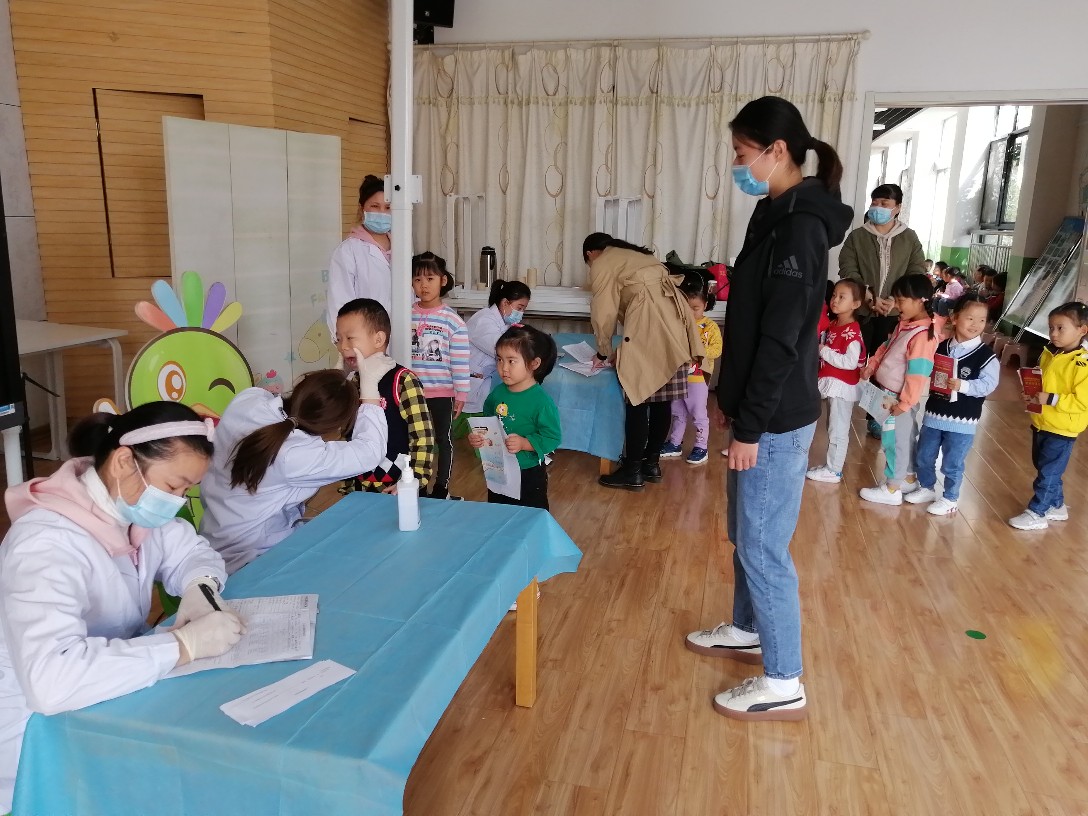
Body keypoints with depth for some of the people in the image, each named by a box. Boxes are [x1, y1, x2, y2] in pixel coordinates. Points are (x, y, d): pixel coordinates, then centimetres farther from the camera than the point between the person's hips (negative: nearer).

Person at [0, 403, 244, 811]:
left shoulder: (128, 506, -6)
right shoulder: (48, 543, -31)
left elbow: (194, 551, 8)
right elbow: (51, 679, -43)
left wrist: (199, 587, -14)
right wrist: (184, 645, -38)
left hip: (110, 697, 8)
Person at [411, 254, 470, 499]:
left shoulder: (453, 320, -10)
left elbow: (460, 361, -8)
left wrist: (461, 394, -8)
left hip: (442, 392, -3)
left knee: (443, 439, 10)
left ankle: (441, 489, 24)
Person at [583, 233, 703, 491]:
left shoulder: (601, 265, 7)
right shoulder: (636, 255, 30)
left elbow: (603, 314, 3)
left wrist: (604, 353, 17)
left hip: (650, 329, -8)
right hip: (675, 324, 8)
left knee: (637, 401, -1)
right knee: (662, 400, 13)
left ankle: (633, 472, 5)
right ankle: (652, 463, 22)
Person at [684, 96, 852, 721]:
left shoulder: (799, 226, -20)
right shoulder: (780, 217, 10)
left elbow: (780, 338, -22)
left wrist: (751, 427, -19)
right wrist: (736, 405, 20)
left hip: (777, 420, -10)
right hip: (762, 410, 10)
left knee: (763, 546, 1)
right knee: (745, 532, 22)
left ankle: (784, 683, 17)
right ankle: (748, 630, 41)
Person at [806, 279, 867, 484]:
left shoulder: (852, 331, -19)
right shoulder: (833, 325, 9)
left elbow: (850, 362, -26)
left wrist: (824, 351, -21)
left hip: (843, 385, -9)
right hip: (829, 382, 9)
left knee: (838, 430, 1)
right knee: (833, 427, 18)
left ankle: (834, 471, 9)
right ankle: (832, 463, 29)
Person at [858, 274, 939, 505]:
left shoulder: (923, 335, -25)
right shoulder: (904, 325, 5)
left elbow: (917, 374, -25)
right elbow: (886, 348, 20)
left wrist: (904, 403, -22)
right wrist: (870, 367, 10)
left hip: (898, 399, -9)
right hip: (889, 394, 9)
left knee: (895, 441, 2)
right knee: (905, 438, 20)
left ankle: (892, 489, 13)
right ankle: (909, 479, 35)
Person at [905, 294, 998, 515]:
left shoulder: (986, 355, -11)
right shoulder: (940, 347, 1)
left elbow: (987, 384, -18)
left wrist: (963, 385, -31)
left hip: (962, 421, -5)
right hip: (934, 414, 5)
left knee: (951, 464, 5)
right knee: (922, 457, 16)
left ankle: (950, 499, 24)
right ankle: (926, 489, 37)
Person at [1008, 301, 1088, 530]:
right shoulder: (1049, 354, 3)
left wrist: (1051, 399, -30)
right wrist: (1032, 396, 0)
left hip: (1062, 429, -8)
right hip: (1040, 423, 8)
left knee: (1048, 472, 1)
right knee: (1046, 468, 19)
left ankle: (1036, 514, 11)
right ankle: (1056, 506, 35)